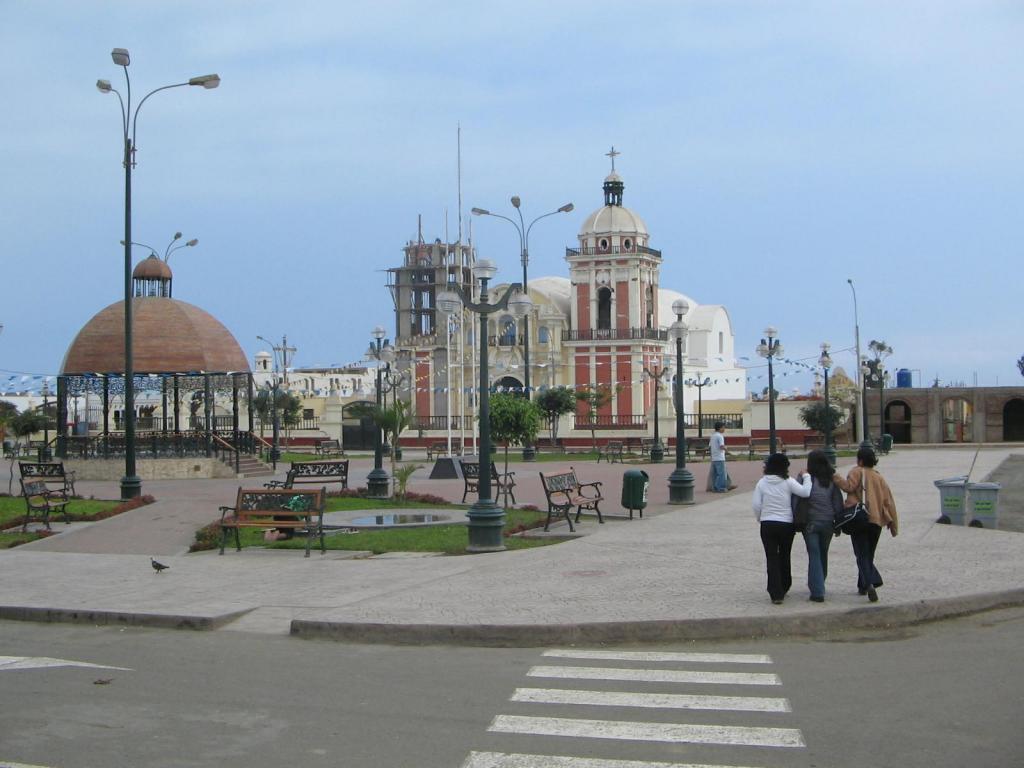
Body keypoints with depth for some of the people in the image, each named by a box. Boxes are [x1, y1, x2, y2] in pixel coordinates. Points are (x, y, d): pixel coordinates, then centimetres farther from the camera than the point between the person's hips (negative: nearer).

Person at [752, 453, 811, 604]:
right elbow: (805, 492, -19)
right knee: (784, 557, 18)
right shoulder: (788, 482, -8)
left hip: (767, 524, 0)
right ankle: (783, 589, 30)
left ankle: (776, 594, -4)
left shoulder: (762, 483, -3)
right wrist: (806, 477, -4)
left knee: (771, 558, 2)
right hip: (786, 524, 0)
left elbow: (756, 505, -5)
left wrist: (760, 518, 13)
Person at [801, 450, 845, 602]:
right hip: (827, 523, 4)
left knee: (814, 556, -1)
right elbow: (838, 503, 1)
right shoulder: (832, 481, 0)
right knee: (823, 555, 19)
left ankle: (817, 591, -9)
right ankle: (818, 586, 34)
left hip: (811, 523, -4)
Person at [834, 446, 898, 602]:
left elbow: (849, 486, -20)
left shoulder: (857, 472, -2)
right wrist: (893, 523, 14)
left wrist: (836, 477, -10)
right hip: (876, 520, 5)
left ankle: (869, 583, -27)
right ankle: (863, 586, 24)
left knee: (862, 555, -6)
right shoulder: (879, 478, 13)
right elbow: (888, 500, 10)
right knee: (868, 554, 18)